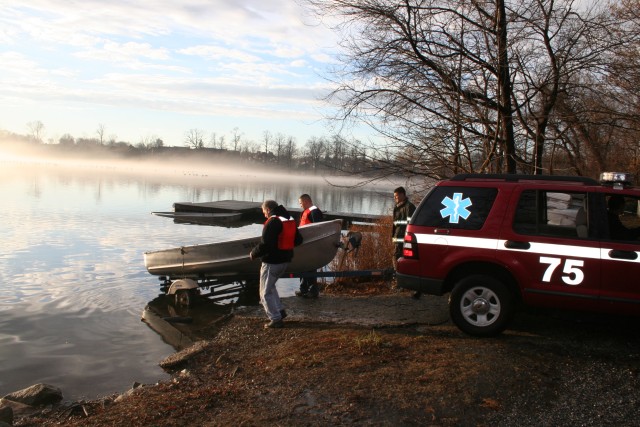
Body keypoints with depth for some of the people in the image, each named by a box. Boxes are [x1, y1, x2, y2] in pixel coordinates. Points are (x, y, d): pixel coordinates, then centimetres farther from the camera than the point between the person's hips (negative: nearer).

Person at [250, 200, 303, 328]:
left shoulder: (272, 222, -18)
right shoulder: (290, 220, 9)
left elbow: (265, 244, -24)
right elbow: (298, 240, 14)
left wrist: (253, 254, -8)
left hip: (272, 262, -9)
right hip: (285, 260, 9)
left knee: (265, 292, 3)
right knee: (270, 286, 26)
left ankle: (276, 319, 4)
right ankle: (280, 311, 23)